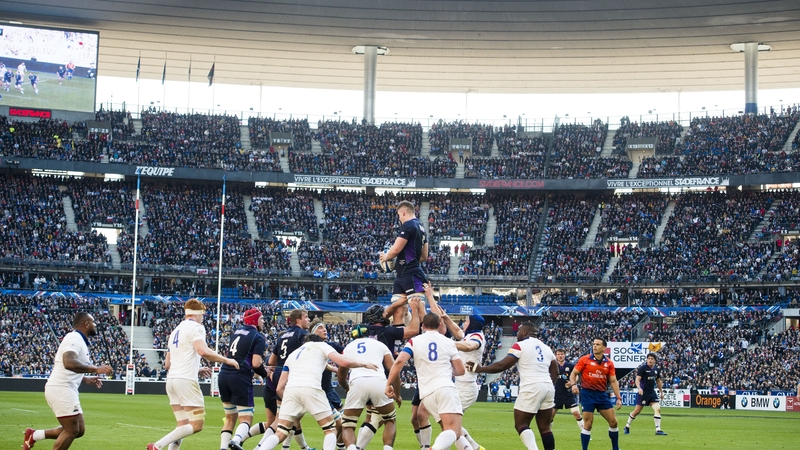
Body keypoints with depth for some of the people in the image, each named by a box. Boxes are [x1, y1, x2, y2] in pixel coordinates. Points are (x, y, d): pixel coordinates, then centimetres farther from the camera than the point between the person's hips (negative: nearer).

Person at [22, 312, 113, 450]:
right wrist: (96, 369, -32)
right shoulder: (75, 338, -13)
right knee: (72, 430, -7)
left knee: (79, 430, 11)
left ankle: (34, 435, 19)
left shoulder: (78, 340, 18)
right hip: (61, 389, -10)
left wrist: (86, 379, 17)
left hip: (65, 390, 10)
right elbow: (69, 363, -31)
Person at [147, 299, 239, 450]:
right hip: (186, 381, -9)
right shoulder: (196, 327, -3)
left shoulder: (176, 330, 22)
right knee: (197, 425, -6)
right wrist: (226, 360, -10)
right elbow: (203, 351, -22)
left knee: (183, 426, 11)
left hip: (171, 380, 9)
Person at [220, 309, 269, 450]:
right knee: (246, 419, -3)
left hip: (224, 375, 6)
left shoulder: (236, 332, 17)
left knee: (230, 418, 18)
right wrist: (265, 374, 6)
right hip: (240, 378, -6)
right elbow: (256, 363, -14)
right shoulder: (258, 337, -4)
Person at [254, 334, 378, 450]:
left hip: (290, 389, 4)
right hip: (311, 388, -4)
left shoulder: (292, 355, 33)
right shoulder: (321, 345, 22)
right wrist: (364, 364, 22)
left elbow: (279, 388, 26)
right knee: (331, 430, 10)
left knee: (280, 434, 9)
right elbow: (344, 362, 5)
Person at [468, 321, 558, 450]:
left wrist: (480, 369, 4)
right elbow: (555, 373, 22)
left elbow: (502, 366, -5)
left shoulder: (520, 346, -3)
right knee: (544, 427, 10)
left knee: (521, 425, -1)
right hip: (548, 388, 7)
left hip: (531, 389, -7)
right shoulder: (546, 347, 19)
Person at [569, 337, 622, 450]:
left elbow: (613, 381, 7)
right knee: (588, 424, -6)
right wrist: (573, 384, -20)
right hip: (588, 394, -4)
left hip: (602, 394, 4)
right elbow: (574, 373, 0)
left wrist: (618, 398, 1)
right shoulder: (585, 359, -4)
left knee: (613, 422, 6)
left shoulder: (609, 363, 4)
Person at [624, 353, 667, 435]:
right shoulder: (642, 368, -9)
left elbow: (658, 381, 23)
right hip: (643, 392, -5)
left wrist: (661, 392, 23)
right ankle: (627, 427, 20)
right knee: (637, 411, 1)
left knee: (657, 409, -10)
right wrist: (639, 388, -32)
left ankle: (658, 430, -7)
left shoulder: (657, 370, 9)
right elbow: (637, 379, -16)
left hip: (652, 393, 5)